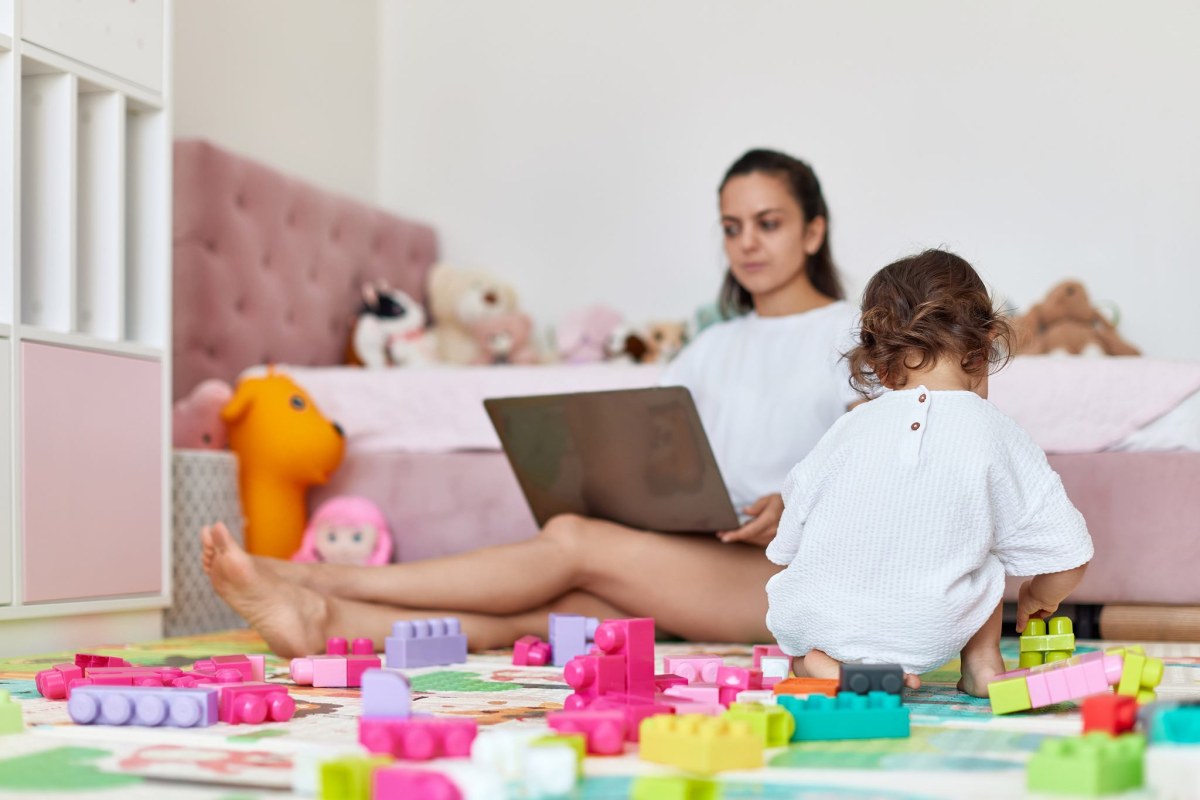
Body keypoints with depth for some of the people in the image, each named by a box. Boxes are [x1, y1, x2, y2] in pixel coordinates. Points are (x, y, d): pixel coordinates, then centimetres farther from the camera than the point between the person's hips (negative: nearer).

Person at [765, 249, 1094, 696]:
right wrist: (1038, 599, 25)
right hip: (927, 638, 0)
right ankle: (983, 663, 22)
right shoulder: (1001, 439, -4)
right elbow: (1068, 557, 2)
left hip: (812, 623, 0)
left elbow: (787, 550, 8)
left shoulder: (849, 428, 1)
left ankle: (820, 663, 7)